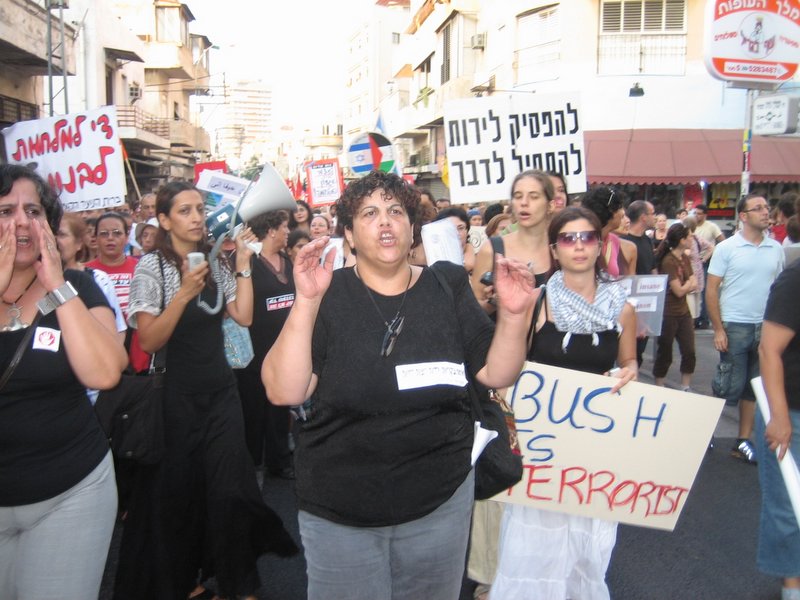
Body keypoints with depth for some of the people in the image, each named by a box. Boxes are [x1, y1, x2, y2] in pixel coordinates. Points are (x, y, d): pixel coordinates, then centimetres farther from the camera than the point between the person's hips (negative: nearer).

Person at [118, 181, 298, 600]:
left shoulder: (216, 262, 6)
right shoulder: (151, 267, -8)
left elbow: (244, 317, -3)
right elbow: (149, 341, -15)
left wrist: (243, 265, -7)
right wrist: (184, 294, -26)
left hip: (220, 391, 4)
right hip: (177, 396, -4)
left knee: (229, 489, 3)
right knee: (178, 491, 9)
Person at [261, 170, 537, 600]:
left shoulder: (447, 288, 0)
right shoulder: (328, 294, -8)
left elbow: (496, 374, -1)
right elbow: (283, 392, -17)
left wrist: (513, 315, -18)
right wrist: (306, 302, -28)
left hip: (441, 503, 3)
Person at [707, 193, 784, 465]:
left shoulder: (776, 249, 6)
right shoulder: (726, 248, -5)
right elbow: (711, 290, -6)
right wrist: (718, 329, -11)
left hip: (766, 327, 4)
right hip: (735, 326, -4)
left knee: (754, 387, 10)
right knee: (730, 386, -2)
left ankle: (743, 442, 20)